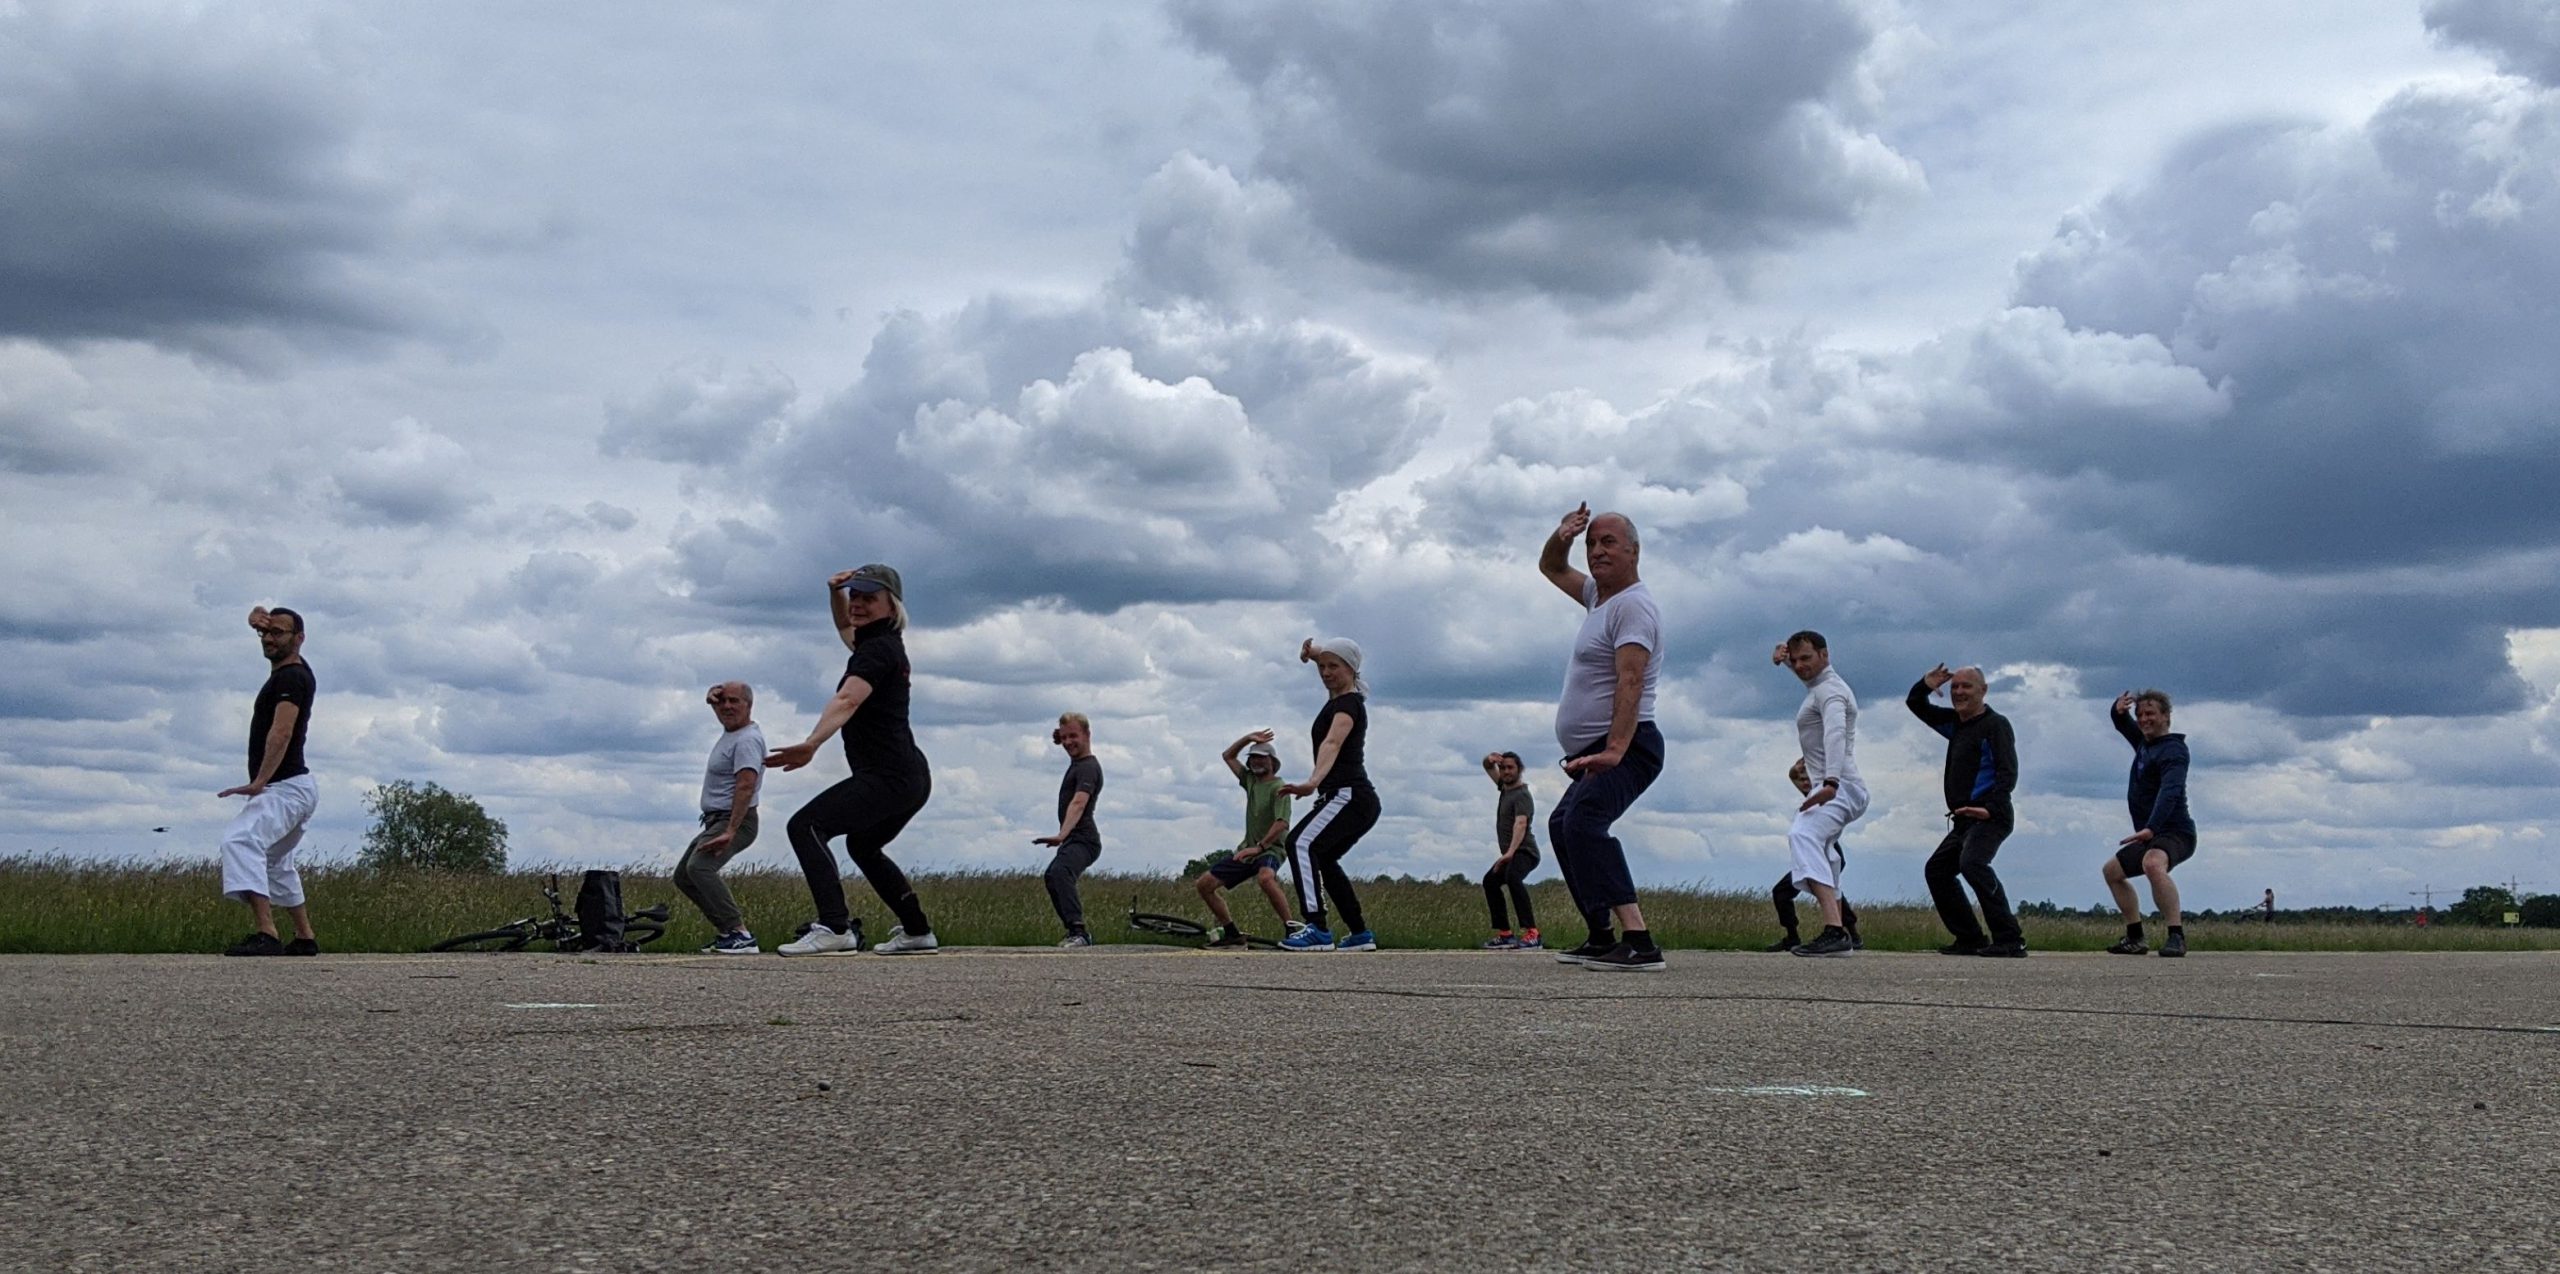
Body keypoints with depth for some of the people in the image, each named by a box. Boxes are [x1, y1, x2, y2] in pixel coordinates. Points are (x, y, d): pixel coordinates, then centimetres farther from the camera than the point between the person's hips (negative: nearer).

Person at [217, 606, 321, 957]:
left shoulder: (291, 677, -13)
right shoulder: (288, 668, 14)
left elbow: (282, 732, -27)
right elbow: (265, 621, 28)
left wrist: (259, 781, -36)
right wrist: (258, 615, 3)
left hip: (286, 787, -11)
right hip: (290, 788, 11)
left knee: (240, 840, -31)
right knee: (277, 865, 25)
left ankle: (265, 934, -44)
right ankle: (305, 938, 33)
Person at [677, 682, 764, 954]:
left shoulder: (747, 740, -19)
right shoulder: (731, 727, 10)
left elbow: (746, 787, -30)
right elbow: (716, 698, 31)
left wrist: (730, 832, -38)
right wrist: (713, 693, 4)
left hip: (734, 821, -11)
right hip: (715, 821, 11)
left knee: (699, 867, -31)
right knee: (683, 876, 16)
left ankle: (740, 934, -38)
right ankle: (727, 930, 12)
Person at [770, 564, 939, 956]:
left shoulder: (878, 649, -12)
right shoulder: (880, 642, 17)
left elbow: (847, 700, -29)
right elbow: (845, 626, 39)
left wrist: (811, 744, -44)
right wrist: (836, 592, 17)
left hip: (887, 775, -11)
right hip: (912, 778, 11)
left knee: (805, 825, -20)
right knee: (863, 846, 31)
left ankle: (835, 928, -34)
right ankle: (918, 932, 35)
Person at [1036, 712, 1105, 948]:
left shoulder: (1088, 767, -16)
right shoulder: (1076, 762, 15)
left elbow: (1078, 803, -33)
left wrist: (1061, 836, -46)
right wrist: (1060, 737, 20)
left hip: (1082, 840, -12)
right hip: (1073, 841, 12)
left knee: (1060, 872, -37)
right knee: (1051, 878, 29)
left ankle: (1078, 931, -50)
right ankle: (1077, 934, 36)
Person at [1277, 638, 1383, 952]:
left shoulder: (1348, 703, -12)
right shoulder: (1344, 698, 15)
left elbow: (1332, 742, -33)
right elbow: (1324, 661, 37)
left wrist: (1314, 781, -49)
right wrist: (1313, 651, 14)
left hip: (1347, 795, -11)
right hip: (1360, 800, 11)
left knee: (1301, 843, -28)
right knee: (1323, 858, 27)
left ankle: (1317, 930, -41)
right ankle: (1360, 934, 30)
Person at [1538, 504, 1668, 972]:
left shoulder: (1633, 604, -14)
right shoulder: (1600, 595, 16)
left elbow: (1630, 683, -25)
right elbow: (1552, 568, 31)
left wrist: (1614, 751, -36)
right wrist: (1562, 536, 7)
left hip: (1625, 749, -11)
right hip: (1595, 753, 11)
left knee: (1583, 821, -33)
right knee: (1563, 828, 26)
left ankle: (1638, 942, -43)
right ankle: (1602, 938, 32)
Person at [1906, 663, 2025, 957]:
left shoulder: (1996, 724, -6)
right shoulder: (1955, 723, 18)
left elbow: (2008, 773, -16)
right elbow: (1915, 706, 28)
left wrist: (1990, 808, -30)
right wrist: (1925, 685, 5)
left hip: (1991, 817, -10)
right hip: (1964, 820, 10)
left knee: (1972, 862, -31)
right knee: (1937, 870, 12)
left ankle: (2010, 939, -33)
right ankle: (1970, 940, 15)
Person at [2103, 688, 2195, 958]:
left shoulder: (2172, 750, -16)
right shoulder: (2144, 742, 12)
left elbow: (2170, 792, -31)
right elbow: (2121, 723, 27)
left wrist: (2150, 828, -45)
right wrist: (2119, 710, 0)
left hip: (2174, 834, -11)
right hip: (2151, 837, 11)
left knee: (2153, 865, -40)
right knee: (2112, 871, 23)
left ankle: (2177, 936, -43)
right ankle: (2135, 938, 25)